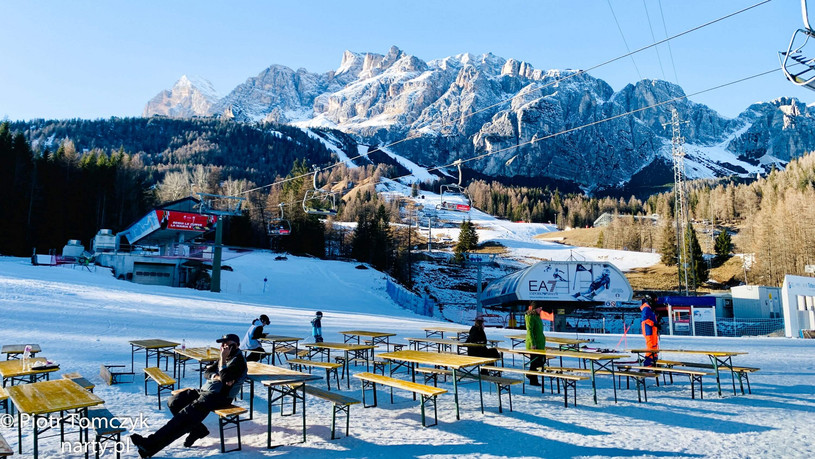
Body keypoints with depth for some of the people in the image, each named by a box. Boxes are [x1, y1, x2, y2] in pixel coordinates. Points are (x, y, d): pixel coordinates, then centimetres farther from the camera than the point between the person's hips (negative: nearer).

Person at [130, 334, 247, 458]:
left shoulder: (239, 361, -7)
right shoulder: (226, 358, 22)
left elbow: (225, 378, -20)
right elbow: (207, 373, 15)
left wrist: (223, 358, -17)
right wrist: (216, 376, -7)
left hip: (220, 396, -10)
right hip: (204, 390, 10)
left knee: (187, 413, -26)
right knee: (173, 402, -5)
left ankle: (151, 444, -32)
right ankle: (197, 429, 0)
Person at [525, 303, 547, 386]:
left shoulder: (537, 317, 16)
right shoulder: (530, 317, -13)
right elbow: (529, 331, -19)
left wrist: (543, 342, 23)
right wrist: (532, 343, -23)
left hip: (540, 344, 9)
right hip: (534, 344, -9)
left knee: (540, 361, 12)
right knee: (534, 362, -3)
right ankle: (533, 381, 5)